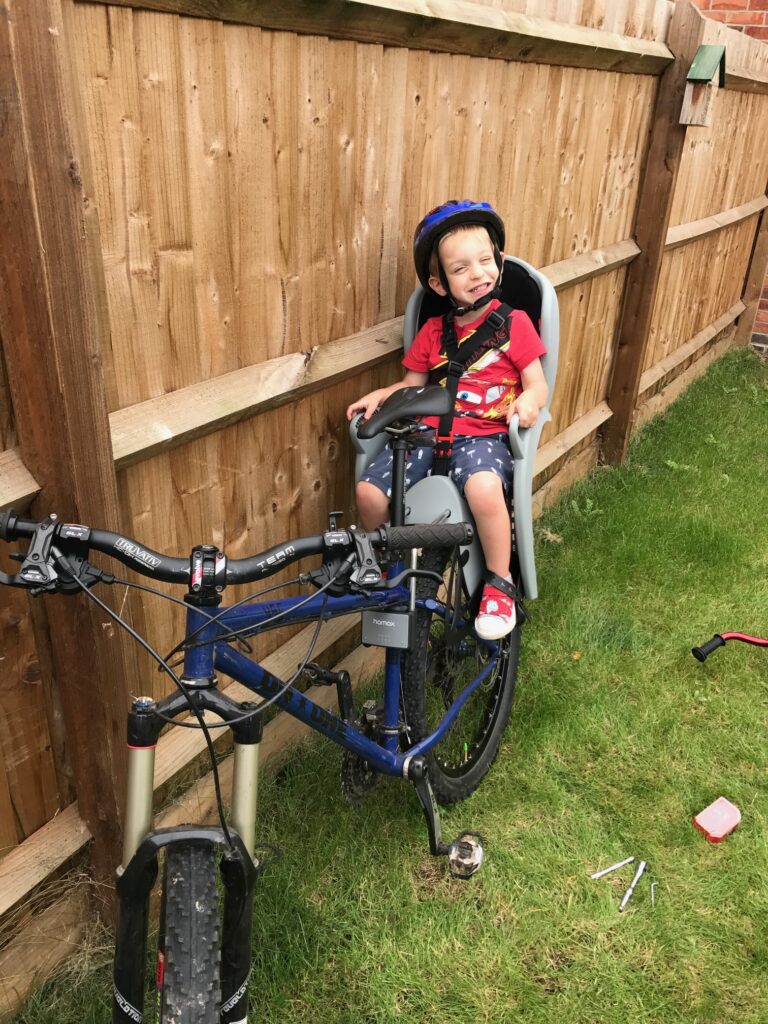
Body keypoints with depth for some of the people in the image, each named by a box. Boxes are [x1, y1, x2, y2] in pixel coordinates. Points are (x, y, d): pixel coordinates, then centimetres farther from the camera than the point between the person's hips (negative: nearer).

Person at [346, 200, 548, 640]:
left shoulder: (515, 322, 3)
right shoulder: (433, 332, 13)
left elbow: (537, 383, 2)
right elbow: (413, 385, 19)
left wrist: (528, 400, -21)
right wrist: (380, 395, 0)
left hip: (484, 434, -4)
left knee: (483, 487, -38)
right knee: (369, 491, -18)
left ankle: (499, 586, -16)